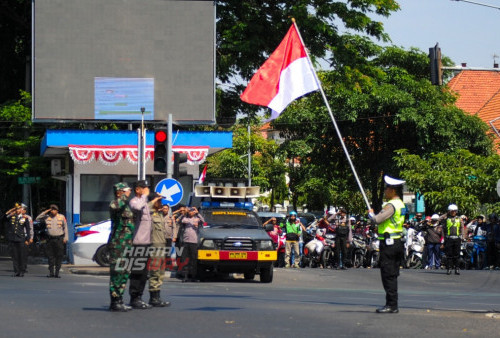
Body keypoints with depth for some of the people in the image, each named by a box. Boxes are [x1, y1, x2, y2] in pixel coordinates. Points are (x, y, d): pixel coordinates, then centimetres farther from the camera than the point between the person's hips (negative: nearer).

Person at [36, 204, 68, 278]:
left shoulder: (62, 217, 4)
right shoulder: (47, 217, 5)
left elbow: (65, 227, 8)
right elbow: (38, 218, 0)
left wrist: (65, 238, 0)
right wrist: (45, 212, -5)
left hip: (59, 239, -1)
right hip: (50, 239, 1)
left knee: (59, 256, -3)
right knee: (50, 256, 2)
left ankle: (57, 272, 2)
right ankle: (51, 272, 7)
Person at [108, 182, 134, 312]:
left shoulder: (126, 205, 19)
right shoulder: (115, 203, -11)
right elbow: (114, 206, -38)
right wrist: (124, 197, -26)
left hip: (126, 245, 10)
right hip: (117, 244, -10)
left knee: (124, 273, 13)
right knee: (117, 273, -8)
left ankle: (119, 301, 20)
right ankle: (115, 302, -7)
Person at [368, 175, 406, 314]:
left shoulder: (392, 205, -17)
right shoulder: (401, 204, 15)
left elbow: (377, 219, -24)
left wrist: (370, 213, -4)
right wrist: (375, 215, 13)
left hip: (388, 243, -10)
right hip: (398, 242, 10)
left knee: (388, 275, -7)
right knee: (392, 275, 13)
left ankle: (391, 305, -8)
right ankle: (393, 305, 16)